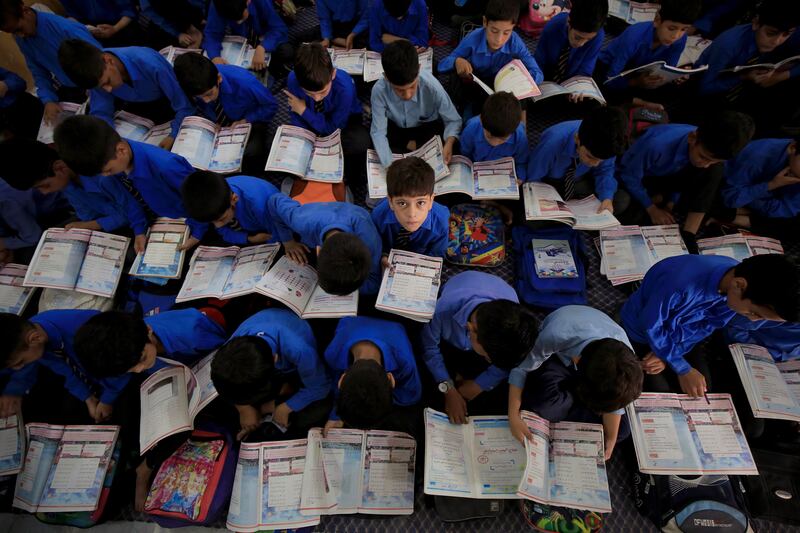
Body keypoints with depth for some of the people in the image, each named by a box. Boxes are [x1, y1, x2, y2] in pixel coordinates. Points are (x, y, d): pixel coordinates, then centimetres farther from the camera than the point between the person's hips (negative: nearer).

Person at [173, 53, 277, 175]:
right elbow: (202, 109, 5)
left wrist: (246, 120, -23)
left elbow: (271, 106, -16)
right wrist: (211, 121, -15)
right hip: (218, 126, 4)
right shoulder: (198, 87, -20)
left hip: (250, 123, -4)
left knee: (251, 153, -35)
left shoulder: (244, 82, -33)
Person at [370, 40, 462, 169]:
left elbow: (453, 120, -21)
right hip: (396, 128, 1)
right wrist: (390, 166, -43)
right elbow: (378, 132, -27)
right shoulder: (379, 90, -32)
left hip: (428, 127, -1)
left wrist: (449, 143, -43)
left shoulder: (432, 86, -33)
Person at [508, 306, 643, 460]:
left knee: (622, 430, -7)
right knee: (543, 403, -33)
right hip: (555, 356, -2)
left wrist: (610, 441, -6)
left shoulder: (624, 358, -34)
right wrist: (514, 417, -34)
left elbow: (614, 396, -13)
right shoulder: (555, 337, -45)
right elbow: (520, 369, -29)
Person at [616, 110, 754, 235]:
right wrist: (652, 209, -20)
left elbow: (685, 180, 1)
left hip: (667, 176, 5)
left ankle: (688, 235, -19)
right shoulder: (658, 144, -38)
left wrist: (671, 204, -10)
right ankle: (657, 199, 1)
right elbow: (629, 177, -23)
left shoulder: (710, 152, -19)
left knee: (715, 170, -23)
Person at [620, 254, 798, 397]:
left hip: (681, 335, 6)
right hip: (641, 334, -5)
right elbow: (650, 326, -27)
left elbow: (705, 327, -6)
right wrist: (683, 369, -20)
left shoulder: (739, 289, -20)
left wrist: (667, 356, -17)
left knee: (701, 396, 5)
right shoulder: (682, 284, -43)